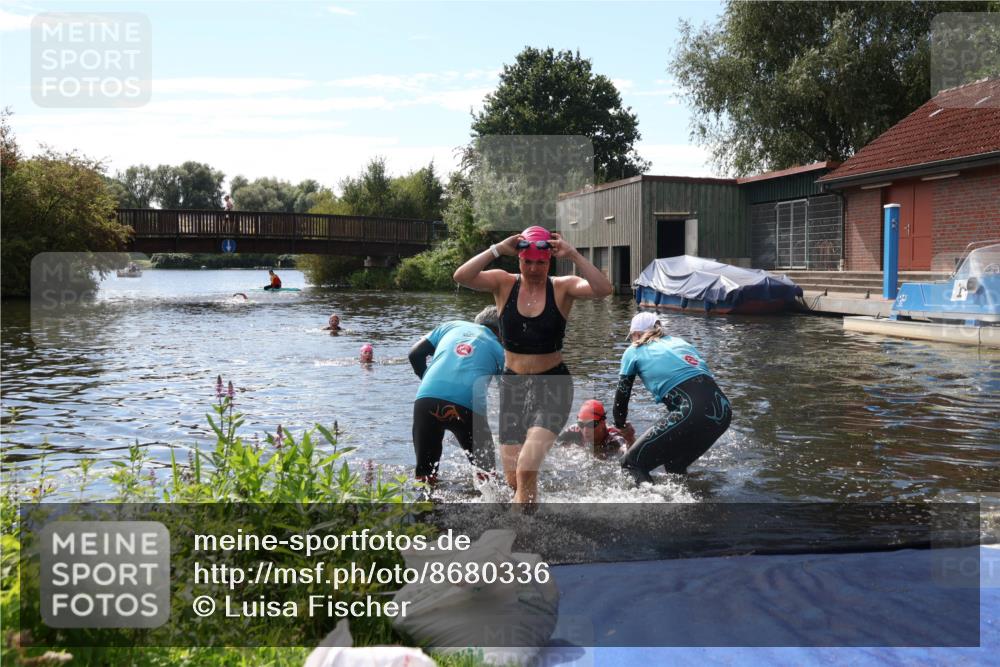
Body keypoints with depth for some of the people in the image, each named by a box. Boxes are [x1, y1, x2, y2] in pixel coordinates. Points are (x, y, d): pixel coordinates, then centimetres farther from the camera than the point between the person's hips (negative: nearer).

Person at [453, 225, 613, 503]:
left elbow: (603, 289, -22)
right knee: (513, 479, 7)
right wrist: (497, 250, -22)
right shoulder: (503, 283, 0)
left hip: (552, 384, -3)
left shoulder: (562, 287, -4)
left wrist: (573, 255, -24)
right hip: (512, 383, 3)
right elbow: (461, 277, -16)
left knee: (526, 471, -17)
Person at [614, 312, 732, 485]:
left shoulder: (634, 351, 14)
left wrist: (620, 426, 39)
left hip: (693, 412, -7)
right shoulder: (679, 341, 29)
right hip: (723, 409, 7)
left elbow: (622, 395, 19)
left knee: (632, 463, -1)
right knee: (674, 466, 28)